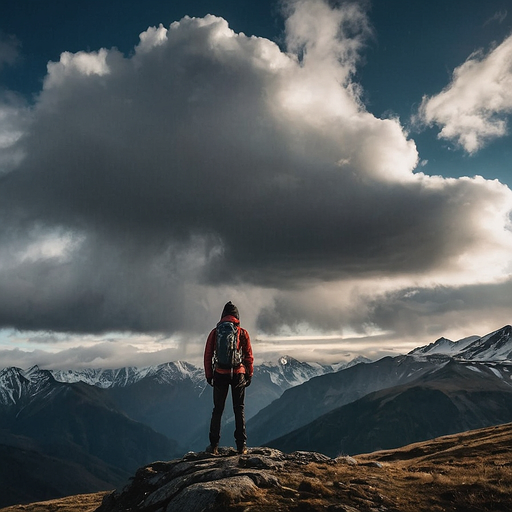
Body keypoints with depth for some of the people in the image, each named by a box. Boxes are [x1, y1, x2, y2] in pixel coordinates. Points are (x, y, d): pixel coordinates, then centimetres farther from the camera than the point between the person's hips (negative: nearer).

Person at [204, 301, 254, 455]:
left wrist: (209, 375, 10)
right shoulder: (243, 333, -1)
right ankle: (241, 445, 7)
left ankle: (214, 445, 10)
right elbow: (249, 356, 1)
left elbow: (208, 355, 2)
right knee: (239, 410, 8)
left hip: (220, 374, 1)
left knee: (217, 410, 10)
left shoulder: (215, 332, 1)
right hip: (238, 374, 0)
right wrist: (249, 375, 10)